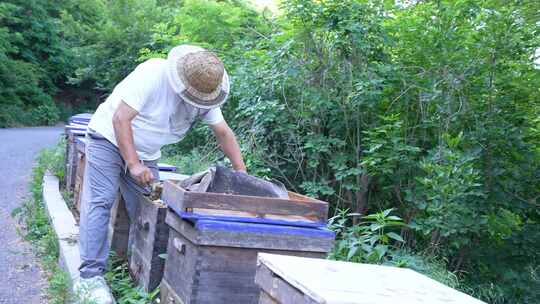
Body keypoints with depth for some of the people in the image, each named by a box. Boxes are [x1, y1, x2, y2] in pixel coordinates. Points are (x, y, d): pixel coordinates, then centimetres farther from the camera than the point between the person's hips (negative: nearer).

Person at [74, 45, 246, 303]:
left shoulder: (206, 94, -9)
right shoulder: (152, 75, -28)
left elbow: (224, 133, 0)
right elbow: (120, 119, -27)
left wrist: (242, 174, -5)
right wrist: (133, 165, -30)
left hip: (145, 154, 6)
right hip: (109, 138, -6)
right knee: (100, 203, -14)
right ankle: (90, 276, -13)